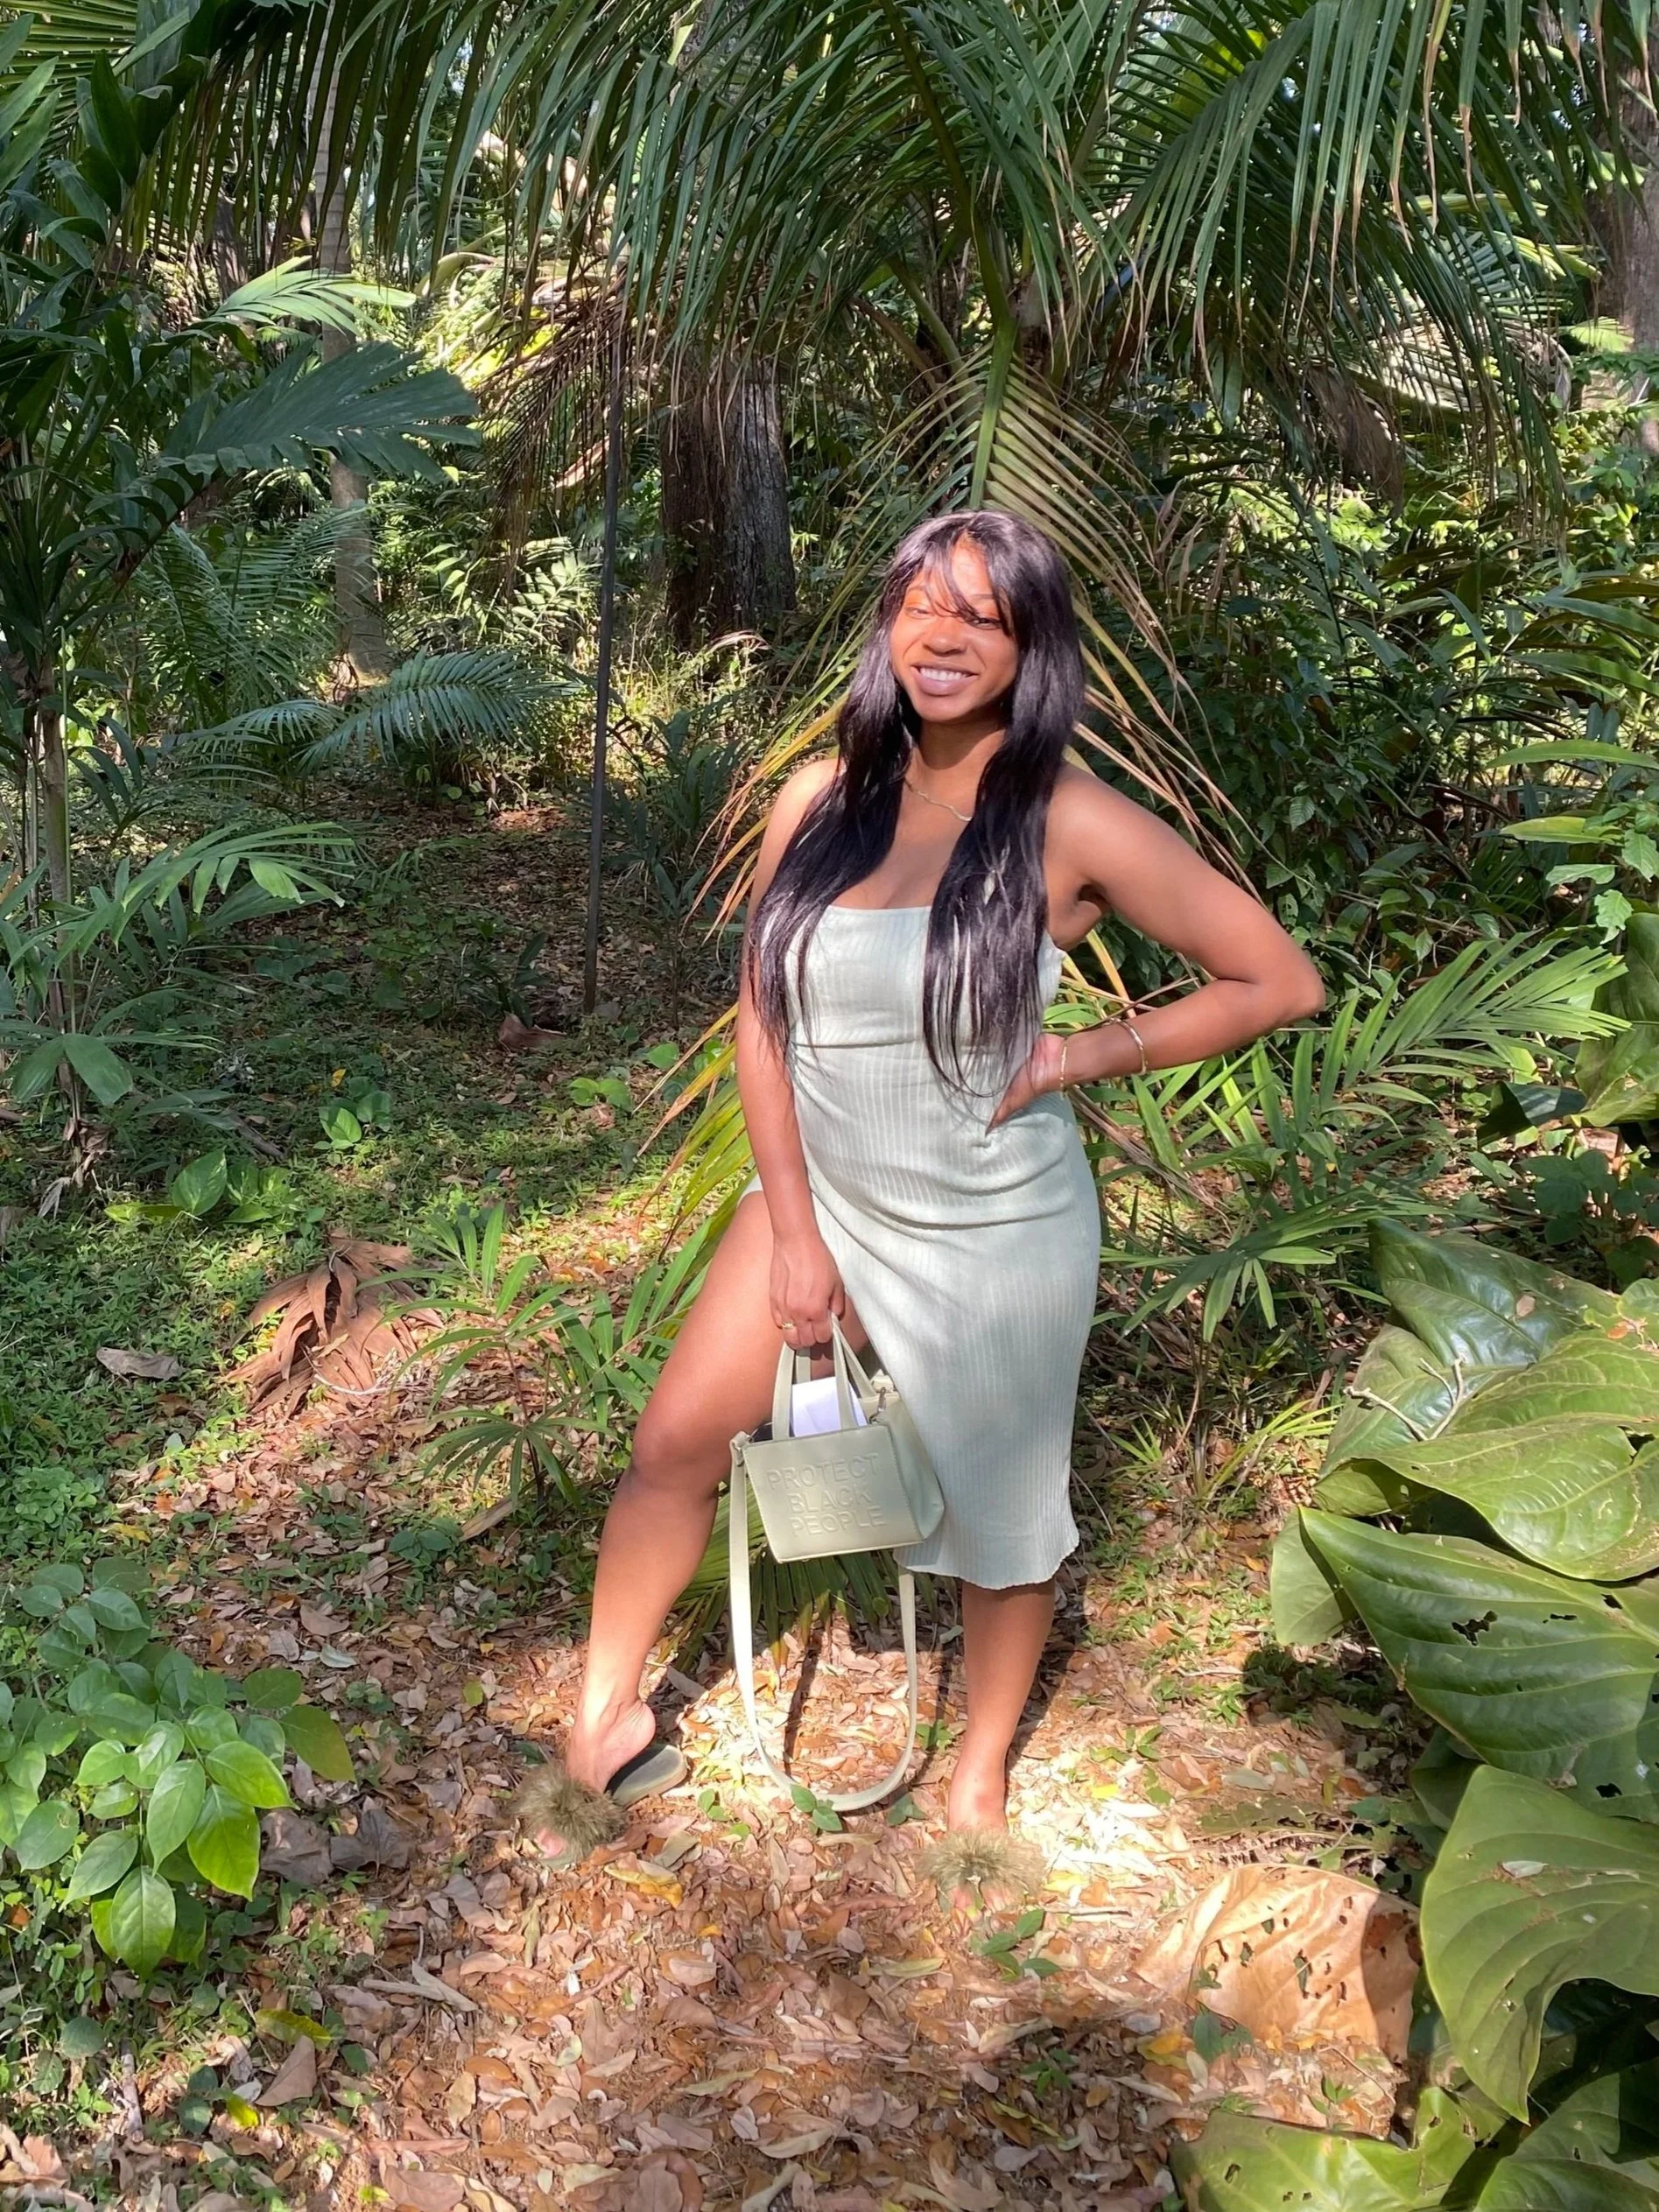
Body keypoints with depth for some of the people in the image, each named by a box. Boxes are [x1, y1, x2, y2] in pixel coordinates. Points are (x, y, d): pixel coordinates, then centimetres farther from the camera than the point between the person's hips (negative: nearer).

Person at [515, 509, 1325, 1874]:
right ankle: (608, 1724, 26)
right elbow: (762, 1021, -1)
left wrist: (1091, 1053, -14)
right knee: (674, 1445, 4)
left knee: (1000, 1510, 12)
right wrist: (795, 1232, -5)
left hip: (999, 1231, -3)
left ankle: (982, 1774, 38)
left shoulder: (1071, 825, -14)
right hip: (822, 1197, 4)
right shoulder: (820, 802, -3)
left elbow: (1284, 983, -10)